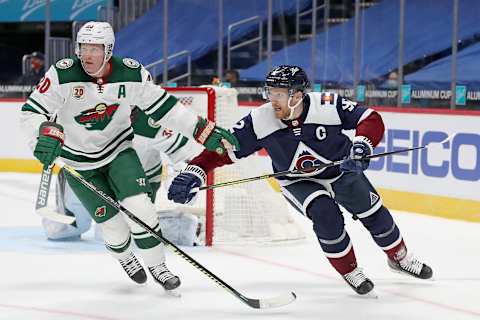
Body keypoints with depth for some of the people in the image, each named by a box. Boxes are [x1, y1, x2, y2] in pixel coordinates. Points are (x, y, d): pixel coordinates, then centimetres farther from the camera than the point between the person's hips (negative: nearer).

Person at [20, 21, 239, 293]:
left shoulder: (131, 74, -16)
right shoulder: (63, 74, -22)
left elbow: (163, 106, -6)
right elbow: (31, 112, -19)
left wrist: (205, 130, -10)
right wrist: (45, 133, -42)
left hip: (118, 150, 1)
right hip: (79, 161, -1)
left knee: (139, 208, -16)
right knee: (113, 225, -2)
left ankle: (157, 266, 6)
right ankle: (125, 257, 33)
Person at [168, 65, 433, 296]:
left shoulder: (328, 105, -29)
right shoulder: (259, 121, -24)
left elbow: (371, 119, -24)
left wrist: (361, 145, -42)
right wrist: (195, 172, -34)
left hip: (341, 170, 1)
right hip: (298, 182, -1)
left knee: (374, 214, 2)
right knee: (325, 214, -26)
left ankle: (399, 257, 33)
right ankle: (349, 272, -5)